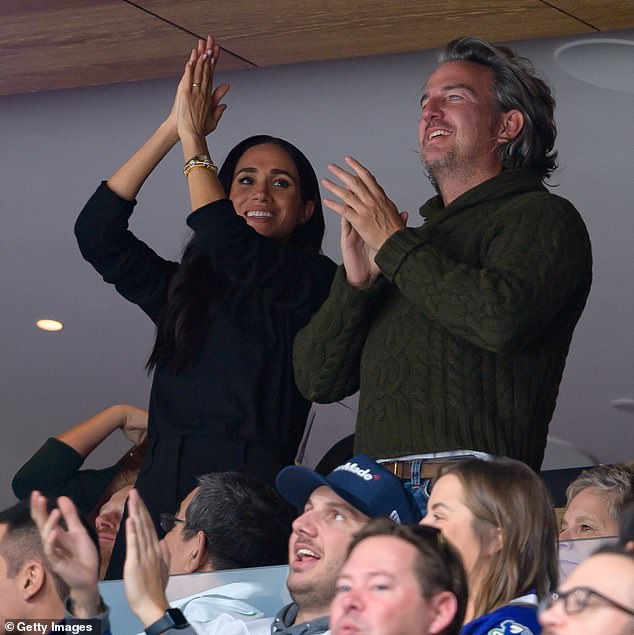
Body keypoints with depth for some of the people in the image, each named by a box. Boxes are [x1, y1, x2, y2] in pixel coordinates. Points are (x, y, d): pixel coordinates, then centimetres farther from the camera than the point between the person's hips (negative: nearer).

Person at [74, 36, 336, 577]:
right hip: (161, 490, 5)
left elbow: (227, 244, -8)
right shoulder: (186, 289, 23)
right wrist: (171, 129, 16)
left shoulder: (314, 280, 7)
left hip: (248, 492, -5)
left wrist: (193, 138, 6)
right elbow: (97, 232, 17)